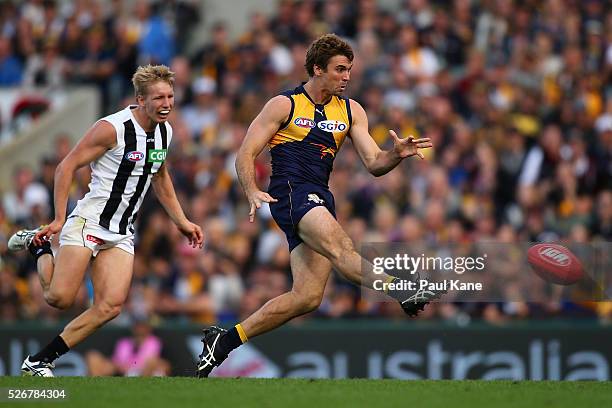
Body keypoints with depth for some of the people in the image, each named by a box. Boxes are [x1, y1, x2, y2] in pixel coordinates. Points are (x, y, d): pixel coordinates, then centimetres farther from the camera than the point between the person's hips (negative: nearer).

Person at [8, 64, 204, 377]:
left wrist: (181, 221, 21)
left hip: (121, 233, 7)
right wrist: (59, 219, -15)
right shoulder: (113, 128, -16)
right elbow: (67, 166, -12)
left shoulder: (164, 131, 8)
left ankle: (39, 362, -2)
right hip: (88, 222, -7)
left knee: (110, 307, -10)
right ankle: (38, 246, 16)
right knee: (60, 298, -14)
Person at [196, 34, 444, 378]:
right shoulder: (284, 105, 1)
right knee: (341, 247, -31)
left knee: (307, 297, -1)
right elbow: (246, 155, -1)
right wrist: (253, 192, -19)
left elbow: (374, 164, 10)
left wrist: (397, 154, -12)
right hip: (290, 192, -7)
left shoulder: (351, 111, 16)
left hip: (320, 200, 7)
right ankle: (403, 293, -52)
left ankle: (224, 341, 8)